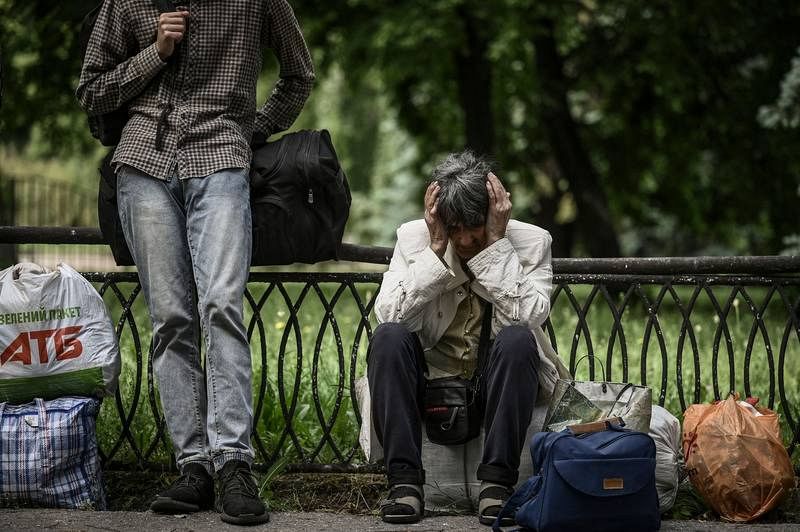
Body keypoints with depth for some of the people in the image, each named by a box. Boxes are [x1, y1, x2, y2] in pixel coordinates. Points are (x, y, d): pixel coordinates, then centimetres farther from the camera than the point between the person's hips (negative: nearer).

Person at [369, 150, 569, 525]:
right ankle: (404, 480, -26)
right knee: (389, 337, -28)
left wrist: (495, 244, -23)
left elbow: (528, 316, -22)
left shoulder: (531, 242, -5)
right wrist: (436, 248, -20)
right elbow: (389, 314, -17)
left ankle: (497, 481, -28)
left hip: (495, 385, -1)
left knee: (517, 339, -32)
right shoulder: (413, 237, -2)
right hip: (430, 380, 1)